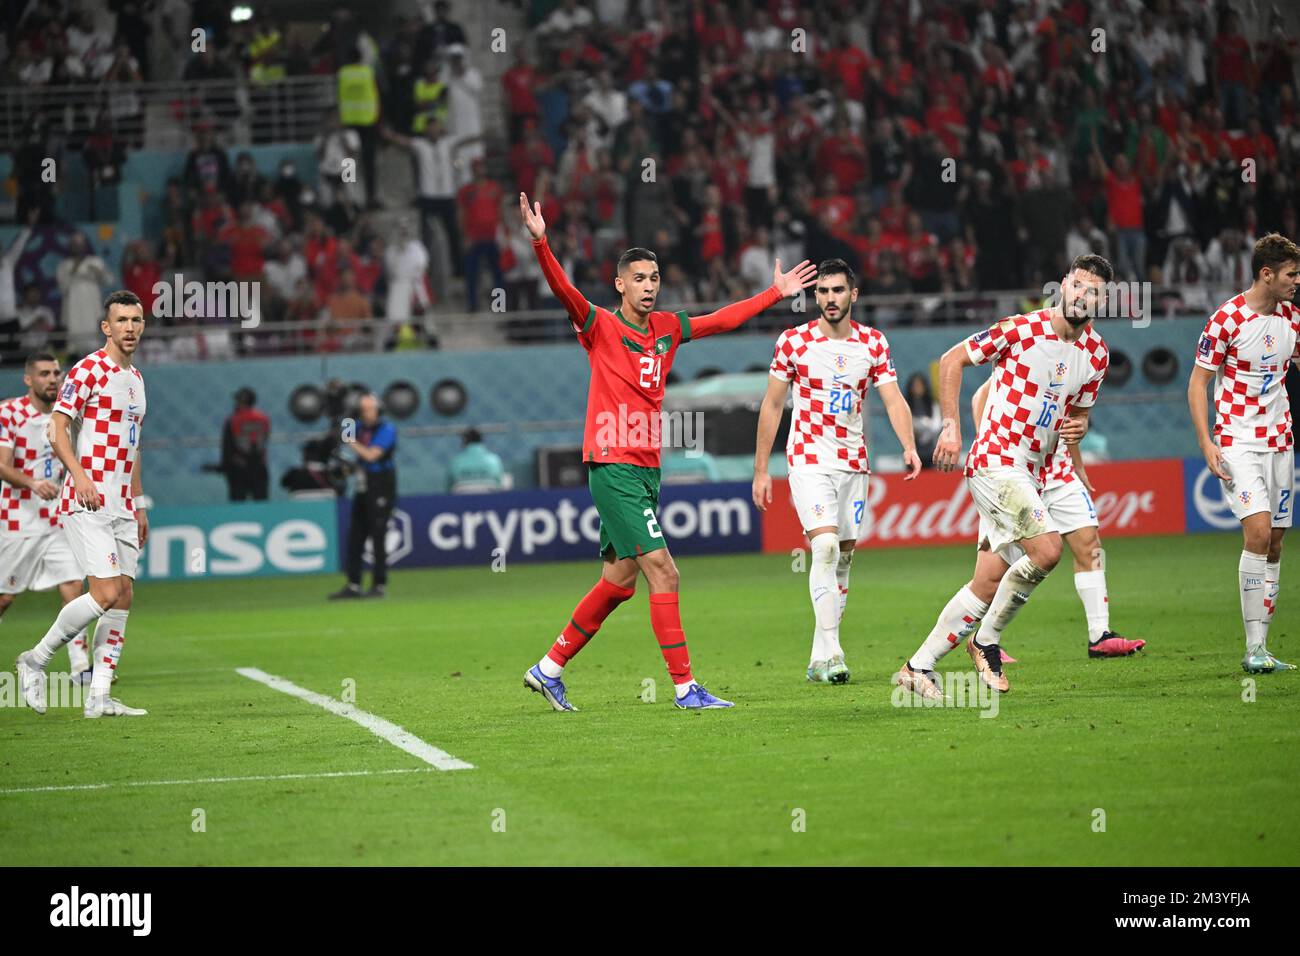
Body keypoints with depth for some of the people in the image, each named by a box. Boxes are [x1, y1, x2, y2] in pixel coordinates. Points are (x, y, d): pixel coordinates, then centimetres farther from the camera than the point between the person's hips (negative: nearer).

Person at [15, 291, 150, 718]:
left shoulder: (136, 378, 17)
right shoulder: (88, 371, -8)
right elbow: (57, 431, -14)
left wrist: (137, 503, 22)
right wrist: (80, 476, -27)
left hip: (120, 506, 8)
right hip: (87, 505, -8)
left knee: (123, 595, 2)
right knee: (107, 593, -16)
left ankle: (99, 696, 5)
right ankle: (36, 660, 1)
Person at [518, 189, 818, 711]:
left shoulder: (667, 328, 13)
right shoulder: (601, 326, -6)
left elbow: (723, 319, 26)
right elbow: (563, 291, -21)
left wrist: (776, 293, 30)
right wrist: (540, 242, -37)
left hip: (647, 468, 8)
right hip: (613, 467, -8)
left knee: (618, 582, 10)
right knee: (663, 571, -13)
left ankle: (549, 668, 22)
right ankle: (685, 687, -11)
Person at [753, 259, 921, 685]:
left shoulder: (873, 343, 3)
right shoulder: (794, 341, -4)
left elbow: (894, 399, -1)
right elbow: (772, 405, 2)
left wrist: (908, 446, -19)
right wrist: (761, 470, 0)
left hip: (853, 462, 4)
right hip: (809, 458, -4)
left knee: (843, 558, 6)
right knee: (825, 545, -21)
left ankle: (821, 658, 13)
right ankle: (828, 655, -23)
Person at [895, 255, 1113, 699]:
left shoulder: (1097, 354, 8)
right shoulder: (1020, 329, -10)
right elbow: (952, 359, -2)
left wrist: (1079, 425, -2)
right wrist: (951, 425, -9)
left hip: (1031, 475, 7)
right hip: (996, 460, -7)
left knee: (988, 586, 4)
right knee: (1047, 550, -24)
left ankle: (919, 667, 14)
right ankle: (986, 641, -4)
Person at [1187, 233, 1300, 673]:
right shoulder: (1227, 318, -11)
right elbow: (1198, 381, -6)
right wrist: (1206, 443, -14)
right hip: (1238, 442, -6)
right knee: (1258, 531, -20)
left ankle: (1260, 649, 11)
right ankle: (1253, 649, -16)